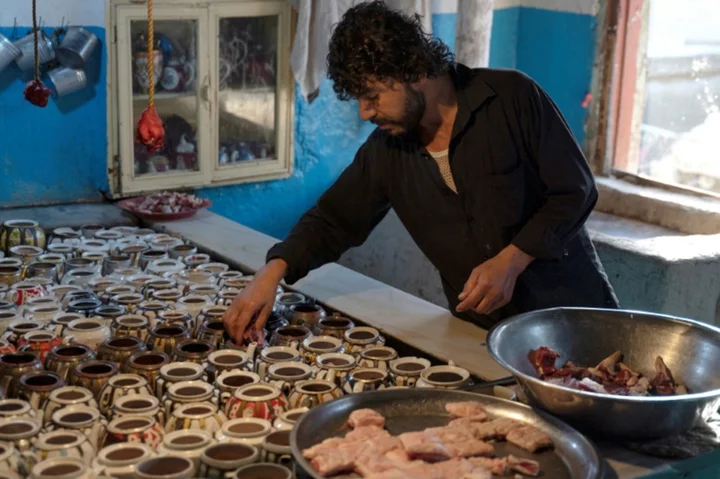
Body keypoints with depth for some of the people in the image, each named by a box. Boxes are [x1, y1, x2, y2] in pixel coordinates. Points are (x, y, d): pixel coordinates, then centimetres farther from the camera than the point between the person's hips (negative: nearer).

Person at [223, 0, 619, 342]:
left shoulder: (513, 98, -13)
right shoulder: (384, 150, -1)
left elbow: (576, 191, -10)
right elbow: (333, 220, 8)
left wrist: (511, 261, -22)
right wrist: (272, 272, -8)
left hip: (571, 311, -3)